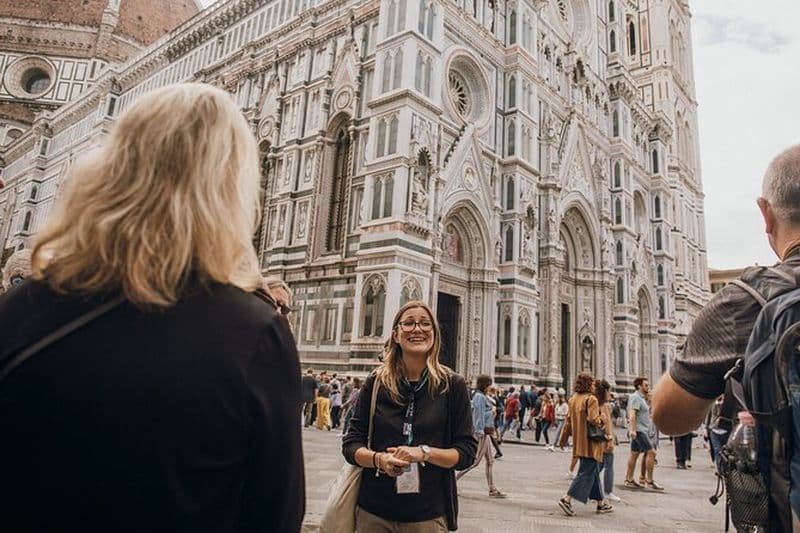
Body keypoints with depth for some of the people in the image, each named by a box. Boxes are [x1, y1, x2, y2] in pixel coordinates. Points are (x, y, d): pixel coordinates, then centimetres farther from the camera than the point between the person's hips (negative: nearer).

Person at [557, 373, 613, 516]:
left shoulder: (573, 399, 10)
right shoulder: (591, 399, -13)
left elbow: (568, 420, 14)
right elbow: (593, 420, -23)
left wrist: (563, 438, 20)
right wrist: (601, 421, -1)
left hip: (579, 443, 8)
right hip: (590, 443, -8)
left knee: (594, 472, 18)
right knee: (587, 473, -4)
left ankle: (601, 503, 27)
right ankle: (567, 499, -11)